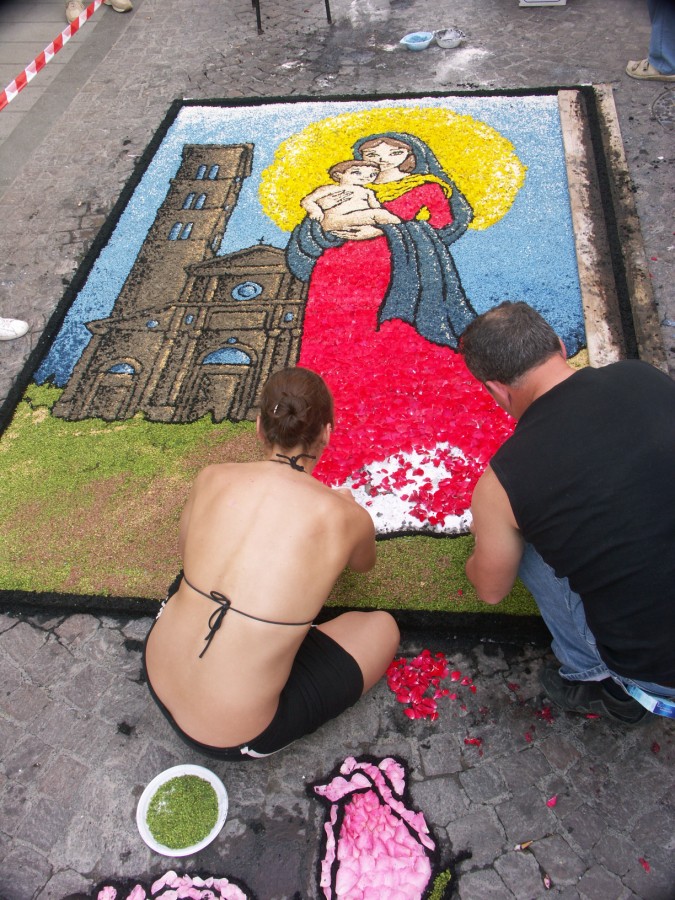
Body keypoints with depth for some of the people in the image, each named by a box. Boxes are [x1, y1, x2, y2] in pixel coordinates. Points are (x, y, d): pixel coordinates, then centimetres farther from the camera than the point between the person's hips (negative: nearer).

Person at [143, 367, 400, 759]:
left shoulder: (213, 478, -8)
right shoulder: (346, 517, -16)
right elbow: (363, 564, 10)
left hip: (157, 679, 5)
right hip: (232, 737, -4)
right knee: (383, 628, 13)